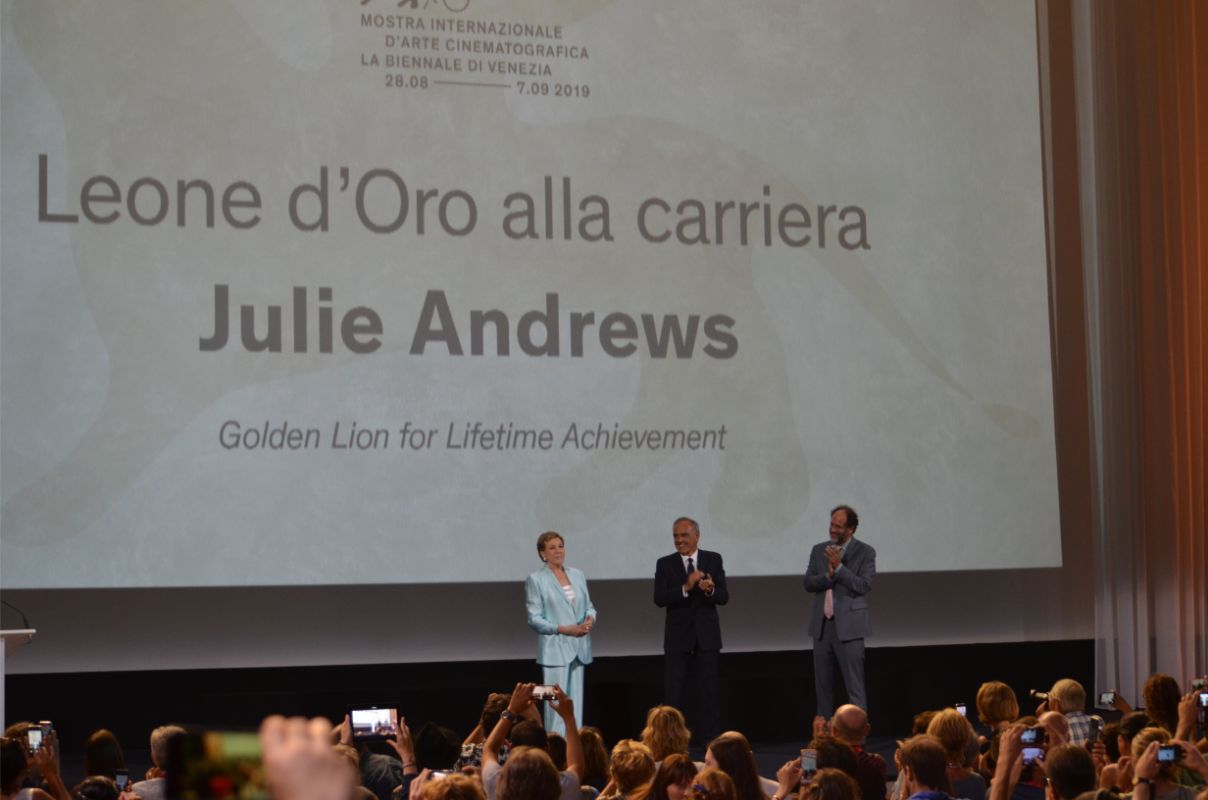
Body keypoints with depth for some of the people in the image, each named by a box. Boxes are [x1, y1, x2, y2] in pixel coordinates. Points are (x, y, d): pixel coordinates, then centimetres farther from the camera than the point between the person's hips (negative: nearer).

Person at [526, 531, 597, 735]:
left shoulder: (578, 575, 13)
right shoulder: (536, 580, -2)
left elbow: (589, 606, 16)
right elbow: (534, 619, -7)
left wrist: (591, 619, -7)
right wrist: (565, 629, -16)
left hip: (578, 648, 5)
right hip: (555, 649, -5)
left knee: (576, 704, 6)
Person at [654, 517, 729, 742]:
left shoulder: (714, 560, 2)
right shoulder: (665, 564, -1)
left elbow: (724, 597, -4)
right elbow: (659, 599, -12)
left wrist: (710, 589, -27)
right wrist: (685, 588, -26)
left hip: (707, 636, 1)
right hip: (677, 638, -1)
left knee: (708, 693, 6)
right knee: (672, 694, 1)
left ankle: (712, 741, 11)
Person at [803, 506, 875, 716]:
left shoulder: (865, 552, -2)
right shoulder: (819, 550, 11)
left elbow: (864, 586, -13)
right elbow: (809, 583, 3)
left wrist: (839, 567, -19)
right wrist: (828, 575, -15)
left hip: (848, 626, -5)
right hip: (822, 625, 5)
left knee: (855, 686, -6)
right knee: (823, 685, 8)